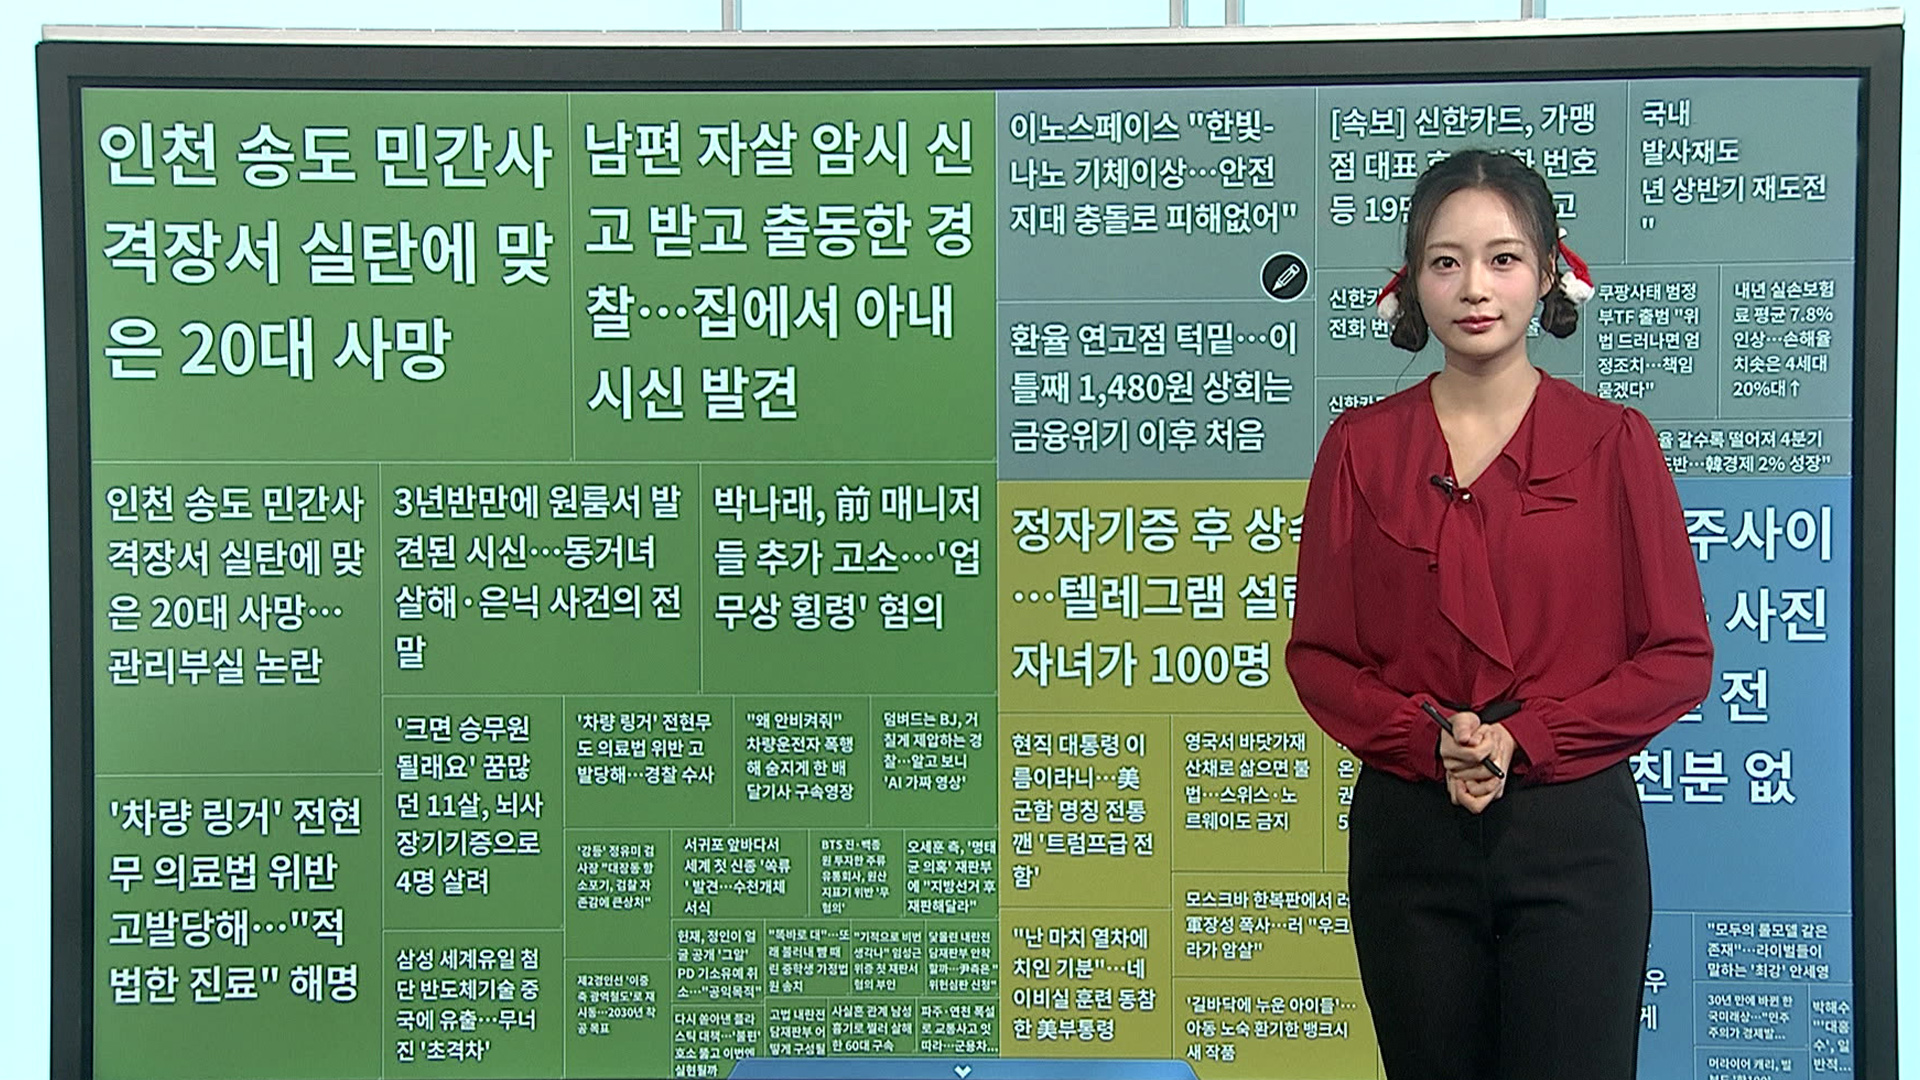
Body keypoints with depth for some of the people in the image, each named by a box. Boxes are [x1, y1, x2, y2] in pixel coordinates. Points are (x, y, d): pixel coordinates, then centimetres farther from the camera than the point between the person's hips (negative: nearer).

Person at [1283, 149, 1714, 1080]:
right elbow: (1317, 654, 3)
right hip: (1408, 830, 1)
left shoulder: (1612, 442, -2)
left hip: (1574, 832, -1)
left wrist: (1526, 736, -12)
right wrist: (1426, 738, -13)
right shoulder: (1361, 446, 1)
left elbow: (1680, 656, -1)